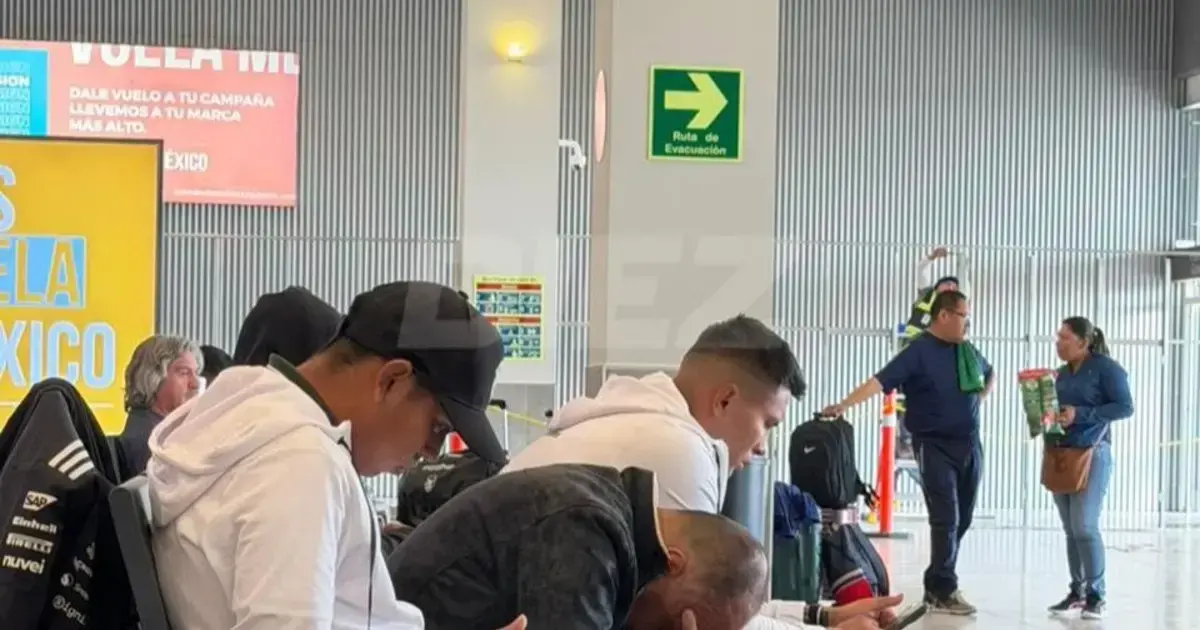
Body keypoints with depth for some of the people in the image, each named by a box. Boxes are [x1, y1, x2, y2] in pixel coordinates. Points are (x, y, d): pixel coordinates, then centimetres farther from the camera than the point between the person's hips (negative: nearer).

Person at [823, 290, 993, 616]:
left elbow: (989, 375, 32)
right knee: (945, 519, -9)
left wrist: (978, 399, 14)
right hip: (935, 446, -7)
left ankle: (936, 585, 17)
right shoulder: (918, 352, -12)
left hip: (970, 444, 7)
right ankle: (944, 592, -1)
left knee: (962, 519, 8)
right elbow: (879, 381, -23)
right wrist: (844, 405, -35)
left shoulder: (968, 351, 9)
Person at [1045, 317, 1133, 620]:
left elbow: (1125, 407, -12)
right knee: (1071, 530, 7)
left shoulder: (1105, 367, -6)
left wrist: (1080, 415, -19)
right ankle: (1077, 592, 13)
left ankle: (1096, 596, -2)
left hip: (1092, 454, -6)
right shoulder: (1062, 373, 14)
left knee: (1085, 527, -10)